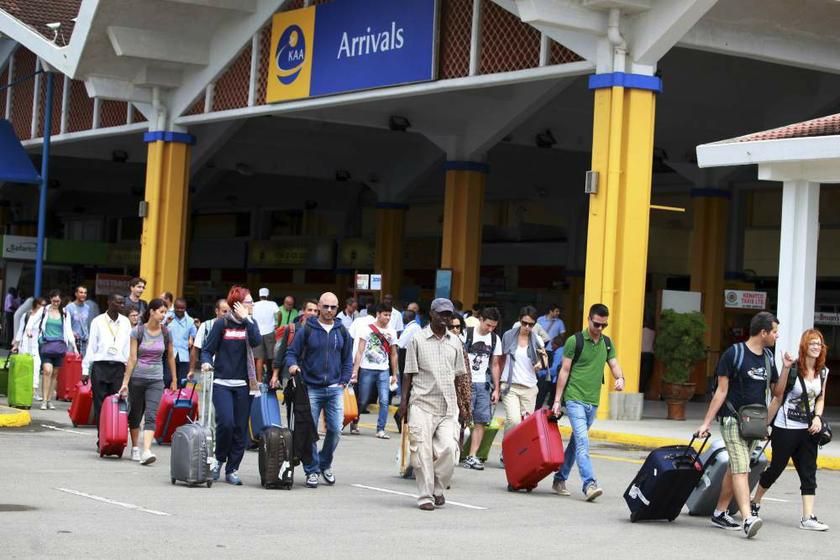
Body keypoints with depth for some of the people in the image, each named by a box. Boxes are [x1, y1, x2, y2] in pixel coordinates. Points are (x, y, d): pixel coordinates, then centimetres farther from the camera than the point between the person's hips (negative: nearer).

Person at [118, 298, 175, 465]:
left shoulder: (166, 333, 2)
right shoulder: (138, 331, -5)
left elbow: (170, 357, 13)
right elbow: (132, 358, -6)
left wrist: (174, 380, 16)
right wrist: (125, 382, -9)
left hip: (156, 380, 1)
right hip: (137, 378, -1)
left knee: (151, 416, -12)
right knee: (135, 414, 11)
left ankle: (146, 451, -22)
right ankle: (135, 448, 26)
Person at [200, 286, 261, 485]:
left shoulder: (250, 323, 9)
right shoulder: (222, 324, 0)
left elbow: (256, 341, -11)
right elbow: (207, 348, 2)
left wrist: (246, 319, -11)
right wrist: (206, 362, -18)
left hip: (243, 385, 3)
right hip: (222, 382, -3)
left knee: (240, 428, 3)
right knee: (226, 422, -18)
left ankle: (232, 470, 13)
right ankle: (219, 459, 7)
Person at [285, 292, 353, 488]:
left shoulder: (342, 332, 10)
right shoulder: (307, 330, 1)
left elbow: (348, 360, 15)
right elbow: (292, 352, 2)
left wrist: (344, 381, 5)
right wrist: (292, 364, -19)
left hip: (335, 389, 2)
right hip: (312, 389, -2)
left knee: (335, 429, -2)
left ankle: (325, 464, 19)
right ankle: (312, 470, 7)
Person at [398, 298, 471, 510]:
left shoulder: (455, 342, 13)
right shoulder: (418, 340, 2)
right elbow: (408, 373, 4)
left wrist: (463, 405, 15)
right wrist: (404, 401, -1)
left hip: (448, 406, 3)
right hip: (422, 404, -3)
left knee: (449, 448, -10)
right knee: (423, 451, -5)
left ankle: (438, 488, 11)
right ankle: (425, 496, 5)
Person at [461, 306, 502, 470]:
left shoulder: (495, 340, 11)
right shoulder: (467, 334, -3)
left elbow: (495, 365, 16)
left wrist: (496, 389, 11)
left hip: (484, 384, 4)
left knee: (481, 421, 0)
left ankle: (472, 456, 3)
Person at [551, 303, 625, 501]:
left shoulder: (607, 343, 12)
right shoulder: (574, 341, -6)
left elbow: (614, 365, 14)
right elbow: (565, 371, -4)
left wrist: (620, 378, -11)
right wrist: (557, 400, -5)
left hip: (593, 402, 6)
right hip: (575, 399, -6)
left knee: (577, 441, 13)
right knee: (582, 441, -17)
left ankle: (560, 479, 25)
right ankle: (589, 484, -24)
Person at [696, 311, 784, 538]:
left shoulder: (768, 357, 11)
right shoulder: (734, 354, -9)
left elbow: (776, 391, 15)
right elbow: (721, 391, -8)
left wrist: (786, 368, 0)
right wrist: (706, 423, -10)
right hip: (733, 419, -7)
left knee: (735, 468, 11)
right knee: (741, 469, -16)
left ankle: (720, 513, 21)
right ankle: (748, 518, -27)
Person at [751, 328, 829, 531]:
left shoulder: (823, 372, 6)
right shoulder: (793, 370, -11)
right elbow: (778, 396, -8)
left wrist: (817, 417, -1)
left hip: (808, 430, 5)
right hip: (786, 428, -5)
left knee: (809, 473, 0)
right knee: (776, 468, 6)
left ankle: (808, 518, -1)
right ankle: (754, 504, 27)